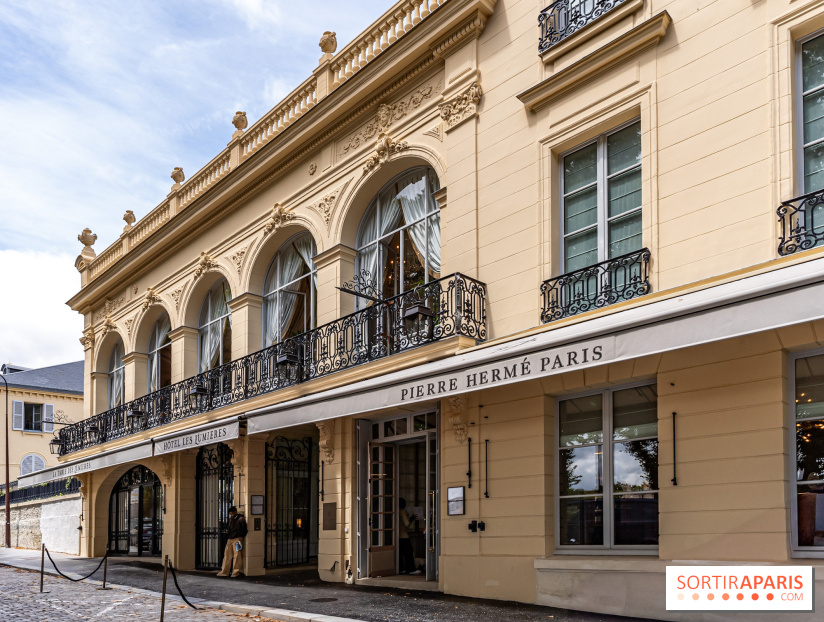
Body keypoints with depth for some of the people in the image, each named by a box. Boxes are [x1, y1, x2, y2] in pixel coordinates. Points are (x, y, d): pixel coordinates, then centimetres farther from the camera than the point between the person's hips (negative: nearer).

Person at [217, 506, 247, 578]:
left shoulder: (241, 519, -4)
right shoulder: (231, 519, 18)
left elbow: (244, 530, -4)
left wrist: (240, 538, -12)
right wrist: (228, 531, 8)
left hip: (237, 539, -7)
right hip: (230, 539, 7)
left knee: (237, 555, -5)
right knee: (227, 555, 4)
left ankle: (236, 572, 1)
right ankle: (224, 572, 8)